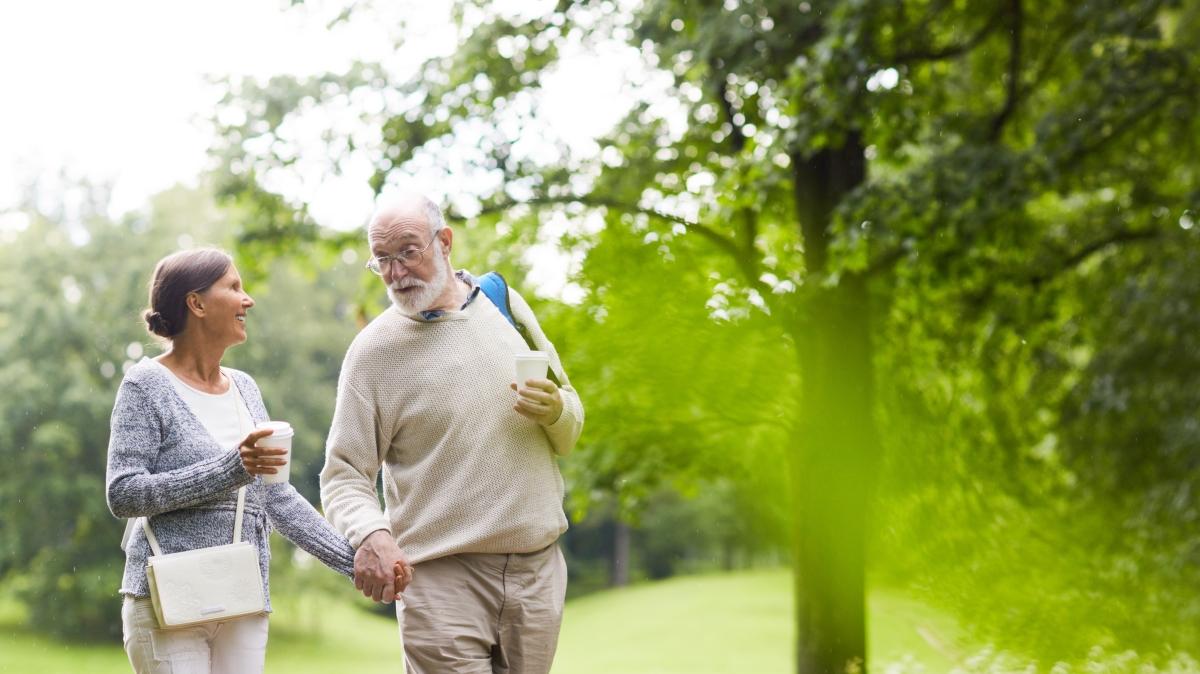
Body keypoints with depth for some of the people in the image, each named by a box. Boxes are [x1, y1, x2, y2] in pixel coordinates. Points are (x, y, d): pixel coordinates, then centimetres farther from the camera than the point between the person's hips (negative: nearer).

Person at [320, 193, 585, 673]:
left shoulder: (504, 304, 9)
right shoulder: (373, 349, -3)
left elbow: (569, 434, 17)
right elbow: (343, 475, -6)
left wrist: (555, 412, -7)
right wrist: (371, 534, -26)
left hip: (538, 566, 4)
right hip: (443, 577, -4)